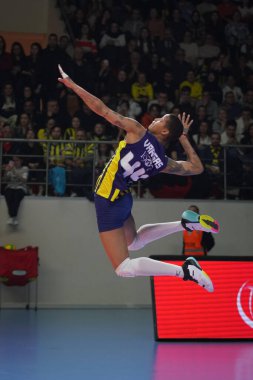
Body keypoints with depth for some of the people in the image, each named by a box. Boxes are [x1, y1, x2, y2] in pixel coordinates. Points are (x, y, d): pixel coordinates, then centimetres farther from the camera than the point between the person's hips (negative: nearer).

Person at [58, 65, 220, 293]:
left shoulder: (138, 132, -16)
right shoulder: (164, 163, 0)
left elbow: (101, 109, -18)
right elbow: (197, 168, 14)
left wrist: (72, 85, -10)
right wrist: (184, 136, 17)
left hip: (109, 202, -7)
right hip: (124, 198, 7)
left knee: (124, 269, -6)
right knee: (134, 242, 36)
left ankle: (184, 271, -19)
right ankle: (185, 223, 18)